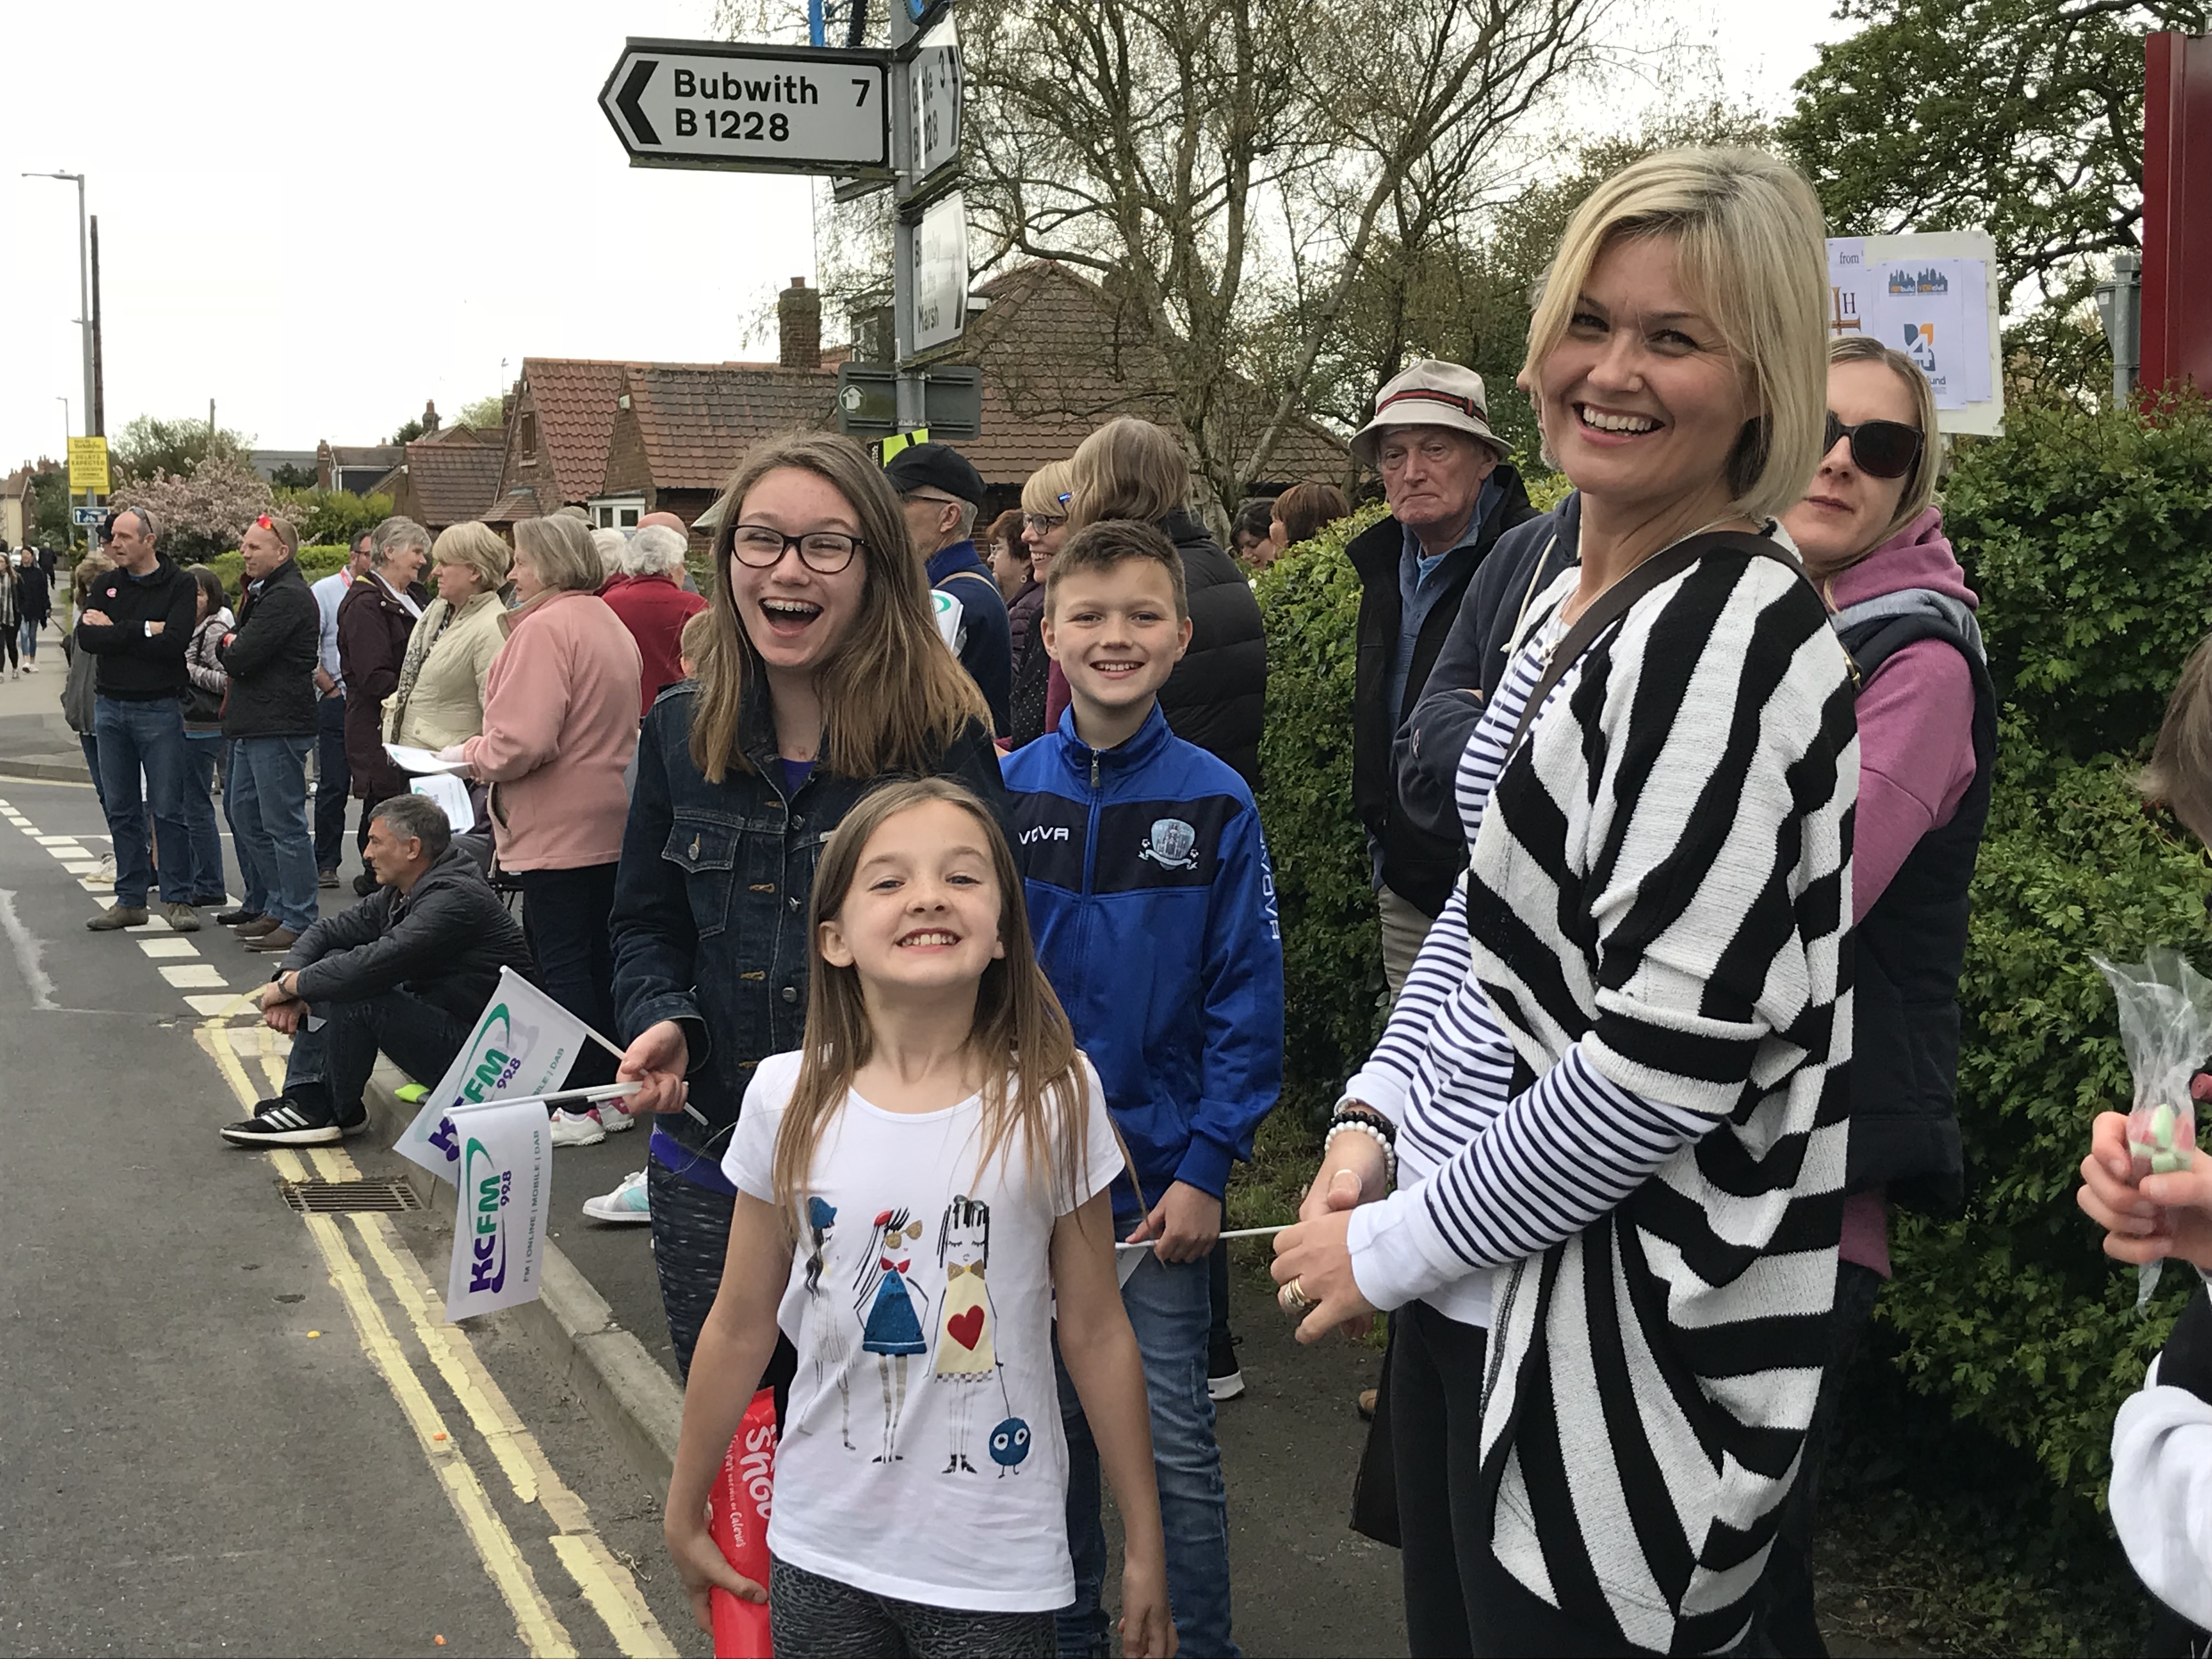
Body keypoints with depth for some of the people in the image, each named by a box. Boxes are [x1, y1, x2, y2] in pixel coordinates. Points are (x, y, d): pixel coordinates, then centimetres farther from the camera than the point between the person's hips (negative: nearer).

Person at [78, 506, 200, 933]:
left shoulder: (180, 586, -4)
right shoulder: (106, 586, 8)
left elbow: (173, 643, -19)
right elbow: (86, 637, -7)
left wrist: (115, 630, -11)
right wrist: (144, 631, -15)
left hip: (160, 709, -5)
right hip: (110, 707, 5)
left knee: (168, 809, -3)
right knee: (120, 810, 9)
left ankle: (178, 900, 5)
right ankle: (130, 900, 16)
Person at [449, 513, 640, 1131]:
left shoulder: (545, 628, -15)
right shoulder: (611, 626, 15)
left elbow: (524, 741, -23)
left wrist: (470, 755, -3)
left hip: (558, 831, -9)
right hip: (610, 823, 9)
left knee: (563, 962, -3)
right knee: (599, 956, 14)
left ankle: (578, 1108, 2)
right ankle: (613, 1095, 21)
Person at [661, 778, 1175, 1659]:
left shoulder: (1054, 1097, -11)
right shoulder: (788, 1099, -8)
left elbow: (1095, 1333, -3)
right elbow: (741, 1327, 4)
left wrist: (1145, 1547, 2)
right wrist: (684, 1513, 11)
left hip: (995, 1563, -1)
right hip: (820, 1550, 2)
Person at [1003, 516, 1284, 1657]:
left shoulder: (1215, 802, -7)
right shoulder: (1006, 792, -2)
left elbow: (1246, 998, -6)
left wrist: (1207, 1168, -11)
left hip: (1159, 1173, -2)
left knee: (1175, 1443, 4)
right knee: (1051, 1422, 16)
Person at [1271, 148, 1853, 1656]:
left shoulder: (1729, 632, -19)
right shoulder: (1578, 600, 9)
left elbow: (1675, 1052, -24)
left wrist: (1400, 1247, -15)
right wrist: (1377, 1120, 4)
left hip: (1614, 1324, -8)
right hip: (1470, 1285, 9)